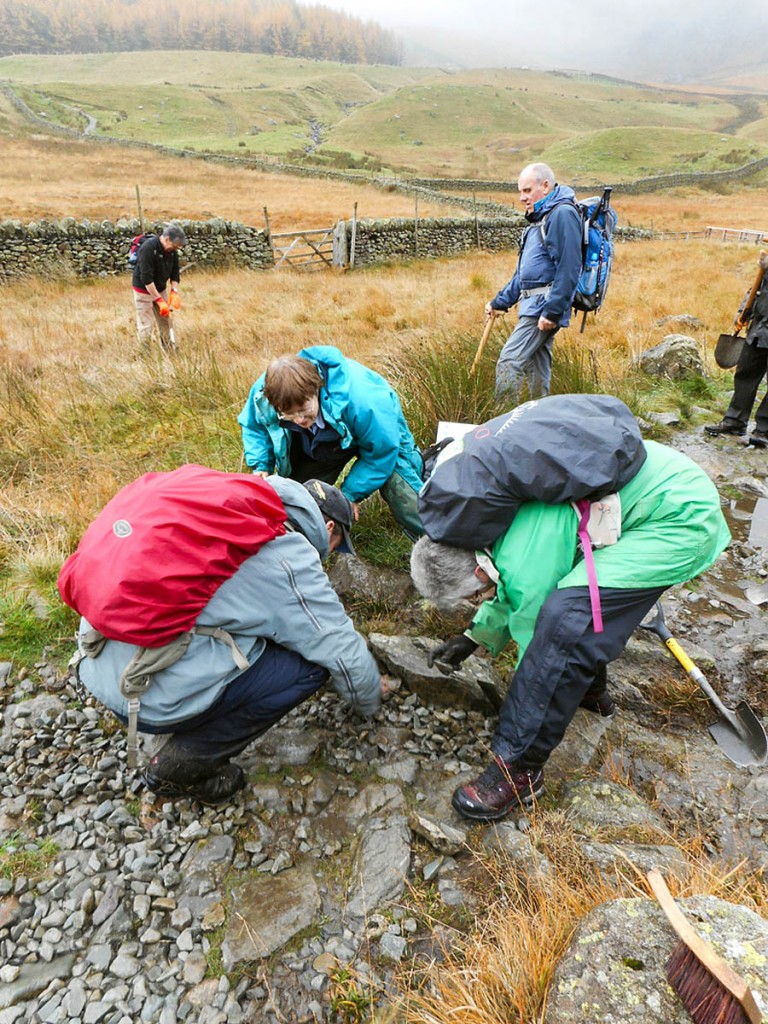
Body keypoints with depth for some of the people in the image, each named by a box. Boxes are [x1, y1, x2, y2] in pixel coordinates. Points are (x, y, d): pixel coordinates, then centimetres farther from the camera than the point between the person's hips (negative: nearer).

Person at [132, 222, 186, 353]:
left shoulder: (172, 250, -6)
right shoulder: (148, 248, -27)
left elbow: (175, 272, 1)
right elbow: (146, 278, -30)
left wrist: (174, 292, -15)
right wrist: (159, 300, -30)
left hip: (161, 289, 7)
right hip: (144, 291, -7)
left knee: (165, 323, 9)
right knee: (146, 325, -6)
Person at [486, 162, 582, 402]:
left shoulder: (562, 213, -10)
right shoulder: (539, 218, 22)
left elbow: (569, 268, -19)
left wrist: (552, 311, -24)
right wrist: (499, 302, 22)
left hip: (546, 304, -10)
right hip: (534, 305, 10)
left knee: (509, 362, -16)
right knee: (537, 368, 10)